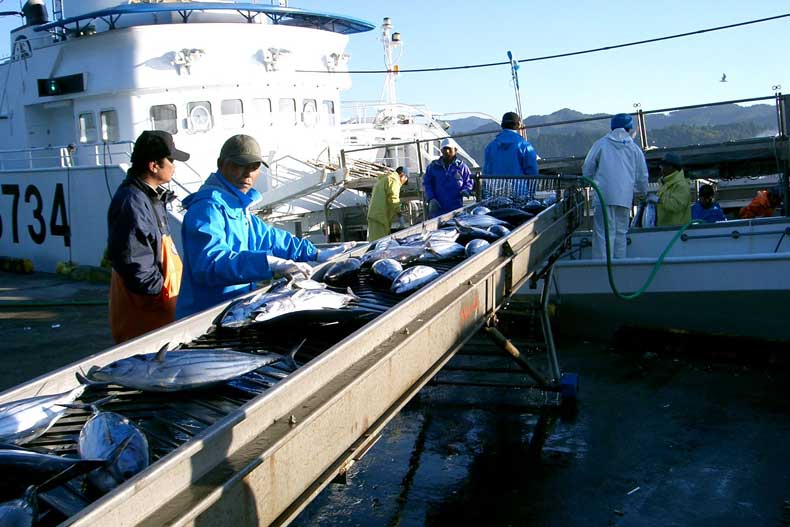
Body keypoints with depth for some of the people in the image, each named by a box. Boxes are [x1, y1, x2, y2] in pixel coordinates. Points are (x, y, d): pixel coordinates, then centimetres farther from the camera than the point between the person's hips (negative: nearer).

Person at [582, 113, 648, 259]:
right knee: (621, 233, 13)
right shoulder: (635, 148, 13)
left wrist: (590, 182, 28)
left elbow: (587, 169, 7)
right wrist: (643, 191, 38)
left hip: (603, 195, -3)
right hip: (625, 197, 3)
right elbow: (642, 176, 18)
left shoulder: (601, 144, 5)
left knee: (603, 233, -7)